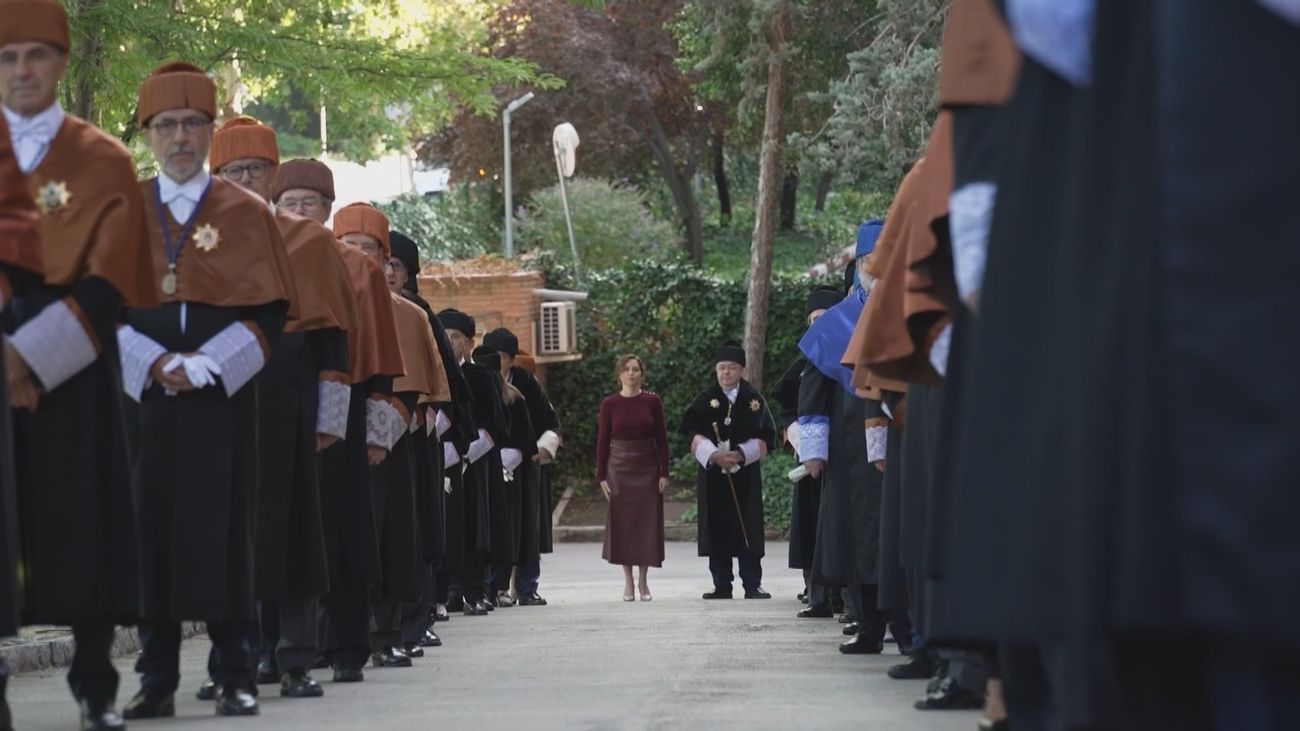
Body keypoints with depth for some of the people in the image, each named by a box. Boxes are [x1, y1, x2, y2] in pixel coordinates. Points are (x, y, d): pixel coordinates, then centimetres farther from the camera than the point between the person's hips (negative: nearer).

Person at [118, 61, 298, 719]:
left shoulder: (245, 213, 5)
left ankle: (234, 675, 3)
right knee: (151, 529, 0)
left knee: (223, 528, -2)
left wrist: (205, 365, -11)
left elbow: (269, 313, 0)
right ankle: (156, 680, 5)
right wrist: (155, 362, -10)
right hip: (142, 393, 2)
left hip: (223, 398, -1)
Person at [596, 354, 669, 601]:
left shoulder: (652, 402, 1)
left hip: (647, 469, 0)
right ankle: (628, 582, 7)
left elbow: (662, 439, 3)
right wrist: (601, 476, -2)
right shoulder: (609, 404, 0)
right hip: (619, 468, 0)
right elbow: (602, 441, 2)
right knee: (622, 524, 0)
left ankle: (643, 581, 10)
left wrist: (664, 472, -2)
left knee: (647, 524, 1)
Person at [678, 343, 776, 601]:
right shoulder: (705, 400, 6)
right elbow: (695, 434, -3)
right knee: (718, 529, 1)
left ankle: (752, 585, 0)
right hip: (713, 474, 1)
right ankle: (722, 585, 6)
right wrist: (714, 455, -20)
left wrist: (740, 454, -14)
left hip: (746, 474, -1)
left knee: (747, 528, -3)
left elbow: (765, 438, 1)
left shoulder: (754, 400, 5)